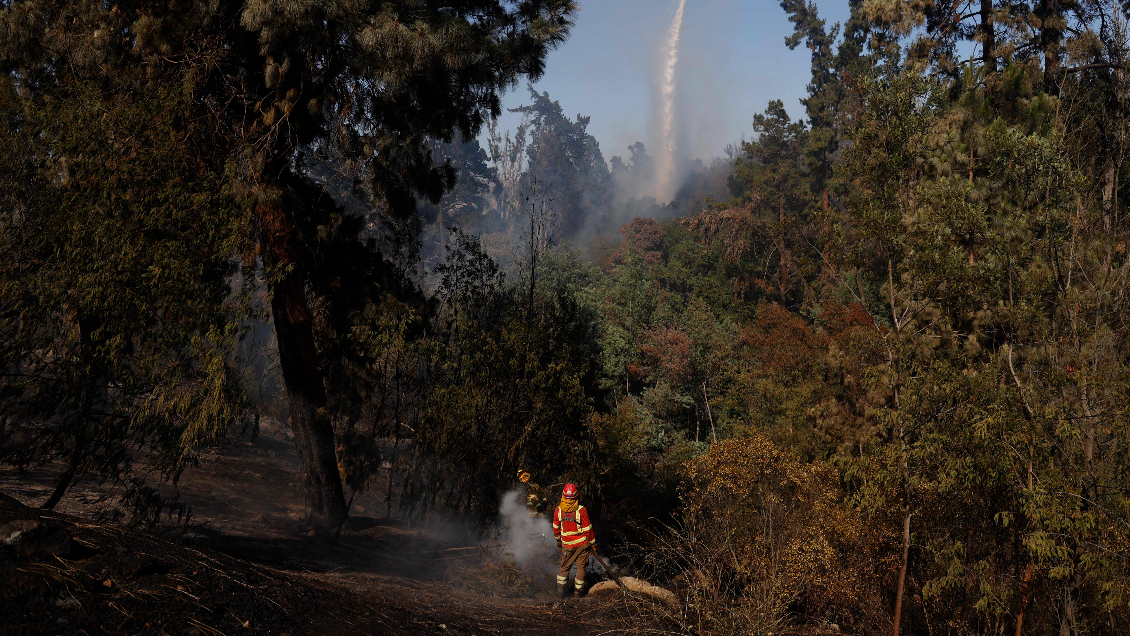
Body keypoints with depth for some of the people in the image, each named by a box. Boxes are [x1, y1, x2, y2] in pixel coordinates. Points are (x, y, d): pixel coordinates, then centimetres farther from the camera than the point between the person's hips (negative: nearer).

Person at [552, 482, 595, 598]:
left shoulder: (558, 510, -9)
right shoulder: (581, 510, -18)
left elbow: (556, 527, 5)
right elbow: (587, 529, -11)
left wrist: (558, 540, 22)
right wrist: (592, 543, 1)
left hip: (567, 545, 2)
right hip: (582, 543, -2)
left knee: (565, 566, 15)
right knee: (581, 566, 11)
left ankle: (560, 588, 8)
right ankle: (579, 590, 17)